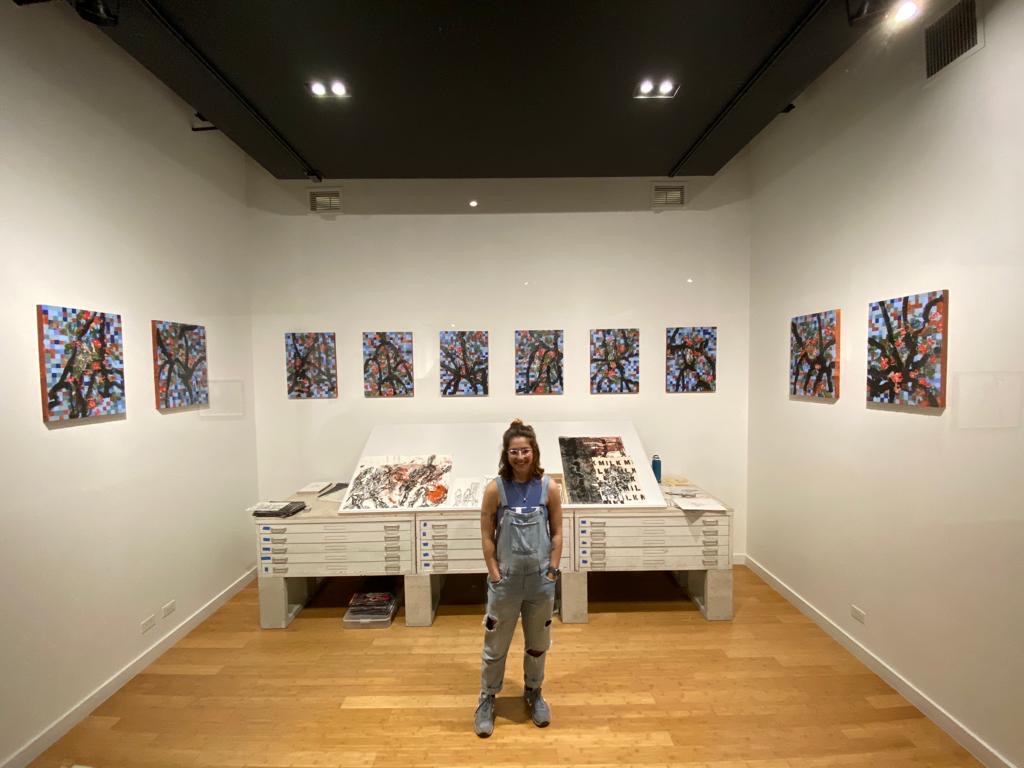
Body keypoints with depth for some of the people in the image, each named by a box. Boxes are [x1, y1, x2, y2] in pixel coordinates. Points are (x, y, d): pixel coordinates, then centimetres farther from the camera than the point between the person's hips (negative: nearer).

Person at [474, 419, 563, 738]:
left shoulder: (549, 487, -10)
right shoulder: (495, 488, -14)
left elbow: (557, 533, -2)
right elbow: (487, 536, -8)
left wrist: (552, 571, -4)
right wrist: (495, 575, -9)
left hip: (541, 580, 2)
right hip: (506, 580, -1)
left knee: (538, 643, 22)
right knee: (495, 644, 16)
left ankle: (533, 692, 47)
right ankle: (487, 699, 40)